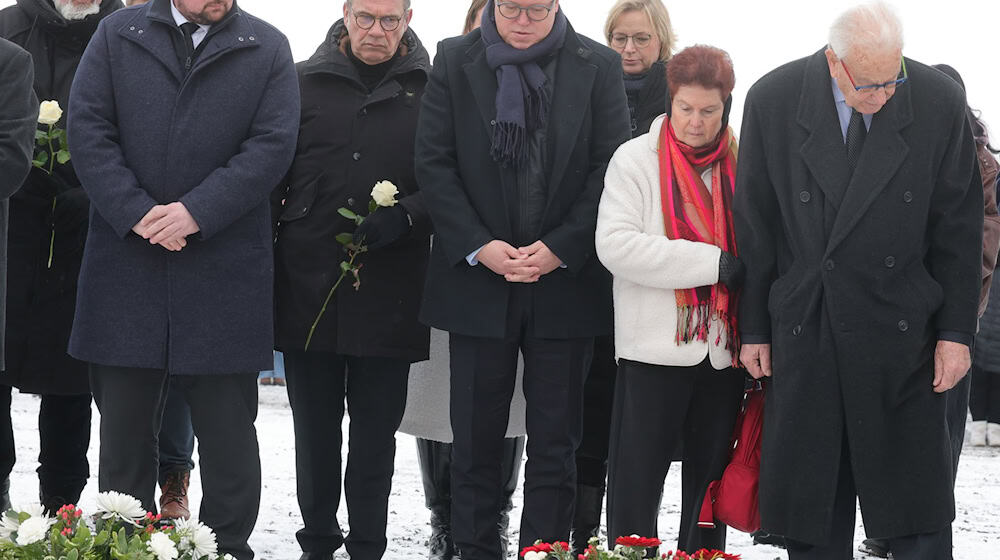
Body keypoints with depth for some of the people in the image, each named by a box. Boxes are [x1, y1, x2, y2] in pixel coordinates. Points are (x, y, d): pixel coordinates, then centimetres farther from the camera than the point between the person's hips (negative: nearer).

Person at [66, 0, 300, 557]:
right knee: (124, 428, 8)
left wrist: (197, 212, -14)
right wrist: (134, 211, -13)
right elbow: (88, 128, 0)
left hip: (226, 273, -1)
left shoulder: (268, 48, 6)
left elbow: (273, 145, -4)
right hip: (125, 265, 1)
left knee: (229, 435, 6)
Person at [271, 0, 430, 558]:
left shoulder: (431, 89, 3)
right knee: (315, 425, 10)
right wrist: (268, 262, 1)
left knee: (377, 427, 6)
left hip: (389, 290, -1)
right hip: (309, 284, 1)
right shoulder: (306, 83, 7)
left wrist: (404, 217, -16)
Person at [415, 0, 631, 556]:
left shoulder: (599, 66, 2)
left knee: (555, 442, 5)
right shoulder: (455, 61, 4)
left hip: (566, 278, 0)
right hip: (478, 278, 1)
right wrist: (478, 246, -11)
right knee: (476, 437, 5)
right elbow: (433, 162, 0)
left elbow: (613, 168, -1)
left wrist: (560, 249, -11)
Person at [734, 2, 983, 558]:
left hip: (901, 333, 0)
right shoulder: (773, 101, -5)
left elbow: (959, 229, 2)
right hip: (803, 333, 1)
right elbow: (754, 225, 3)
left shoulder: (941, 103, -6)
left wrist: (956, 332, 0)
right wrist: (755, 327, 5)